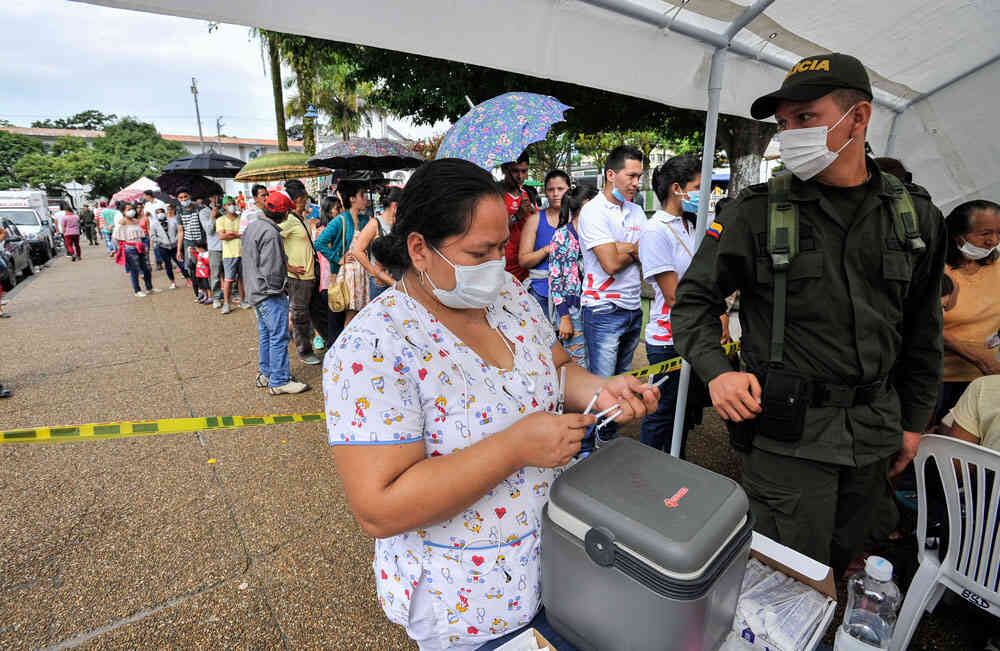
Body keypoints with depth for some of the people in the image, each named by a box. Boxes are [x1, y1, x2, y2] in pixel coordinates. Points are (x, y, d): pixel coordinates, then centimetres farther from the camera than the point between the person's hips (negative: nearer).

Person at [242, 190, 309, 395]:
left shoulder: (251, 226, 11)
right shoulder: (270, 233, -21)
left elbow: (244, 255, 20)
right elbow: (271, 269, -23)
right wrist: (277, 288, -10)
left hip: (255, 291, 11)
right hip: (270, 294, -11)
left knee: (265, 334, 19)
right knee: (279, 337, -4)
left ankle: (265, 374, 30)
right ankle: (279, 382, 2)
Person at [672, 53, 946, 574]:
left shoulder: (917, 217, 3)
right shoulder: (756, 213, -10)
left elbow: (923, 331, 11)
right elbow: (694, 299, -5)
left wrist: (913, 420, 13)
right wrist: (716, 371, -21)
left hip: (875, 430, 5)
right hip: (788, 432, -4)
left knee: (840, 561, 24)